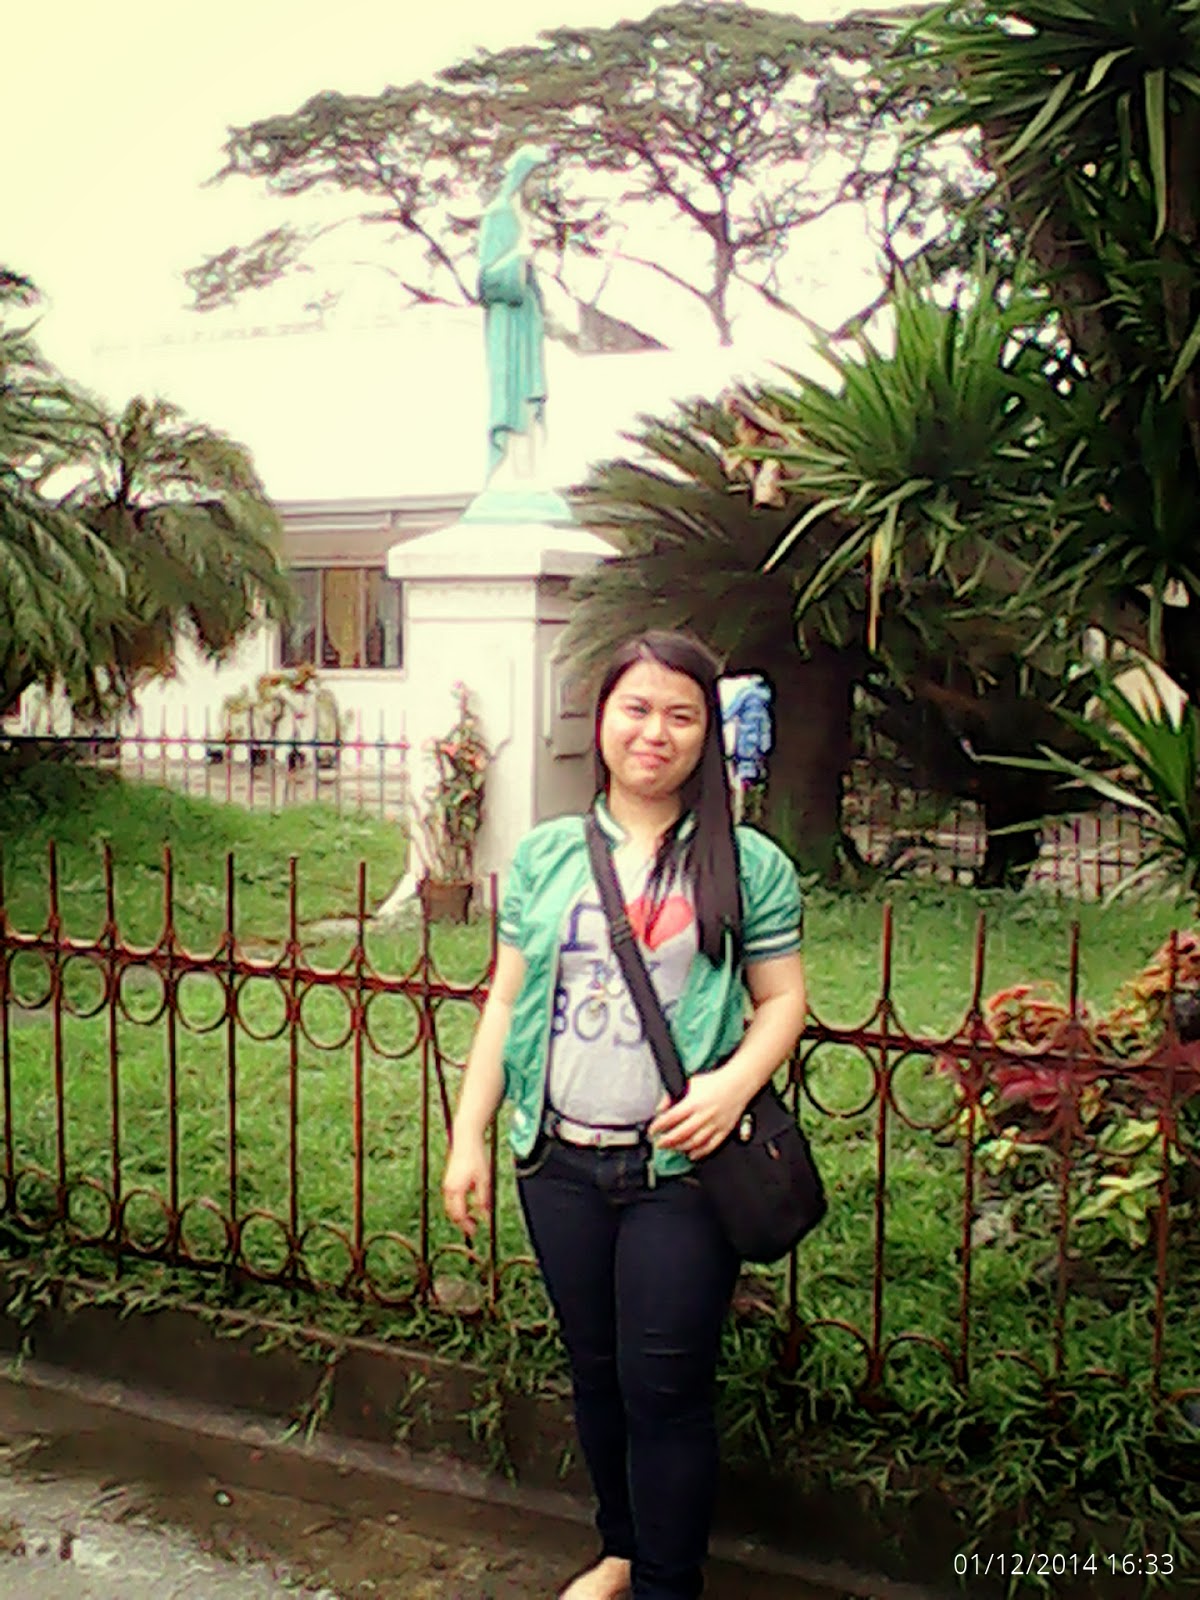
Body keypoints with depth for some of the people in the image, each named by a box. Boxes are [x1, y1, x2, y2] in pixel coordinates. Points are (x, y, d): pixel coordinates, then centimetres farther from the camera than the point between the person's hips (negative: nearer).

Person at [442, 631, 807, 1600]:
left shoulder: (748, 865, -1)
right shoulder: (546, 856, 7)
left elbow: (783, 999, 1)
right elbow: (508, 1001, 9)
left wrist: (737, 1080, -19)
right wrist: (470, 1135, 5)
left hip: (682, 1167, -3)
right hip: (563, 1160, 4)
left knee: (665, 1388, 1)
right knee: (596, 1373, 17)